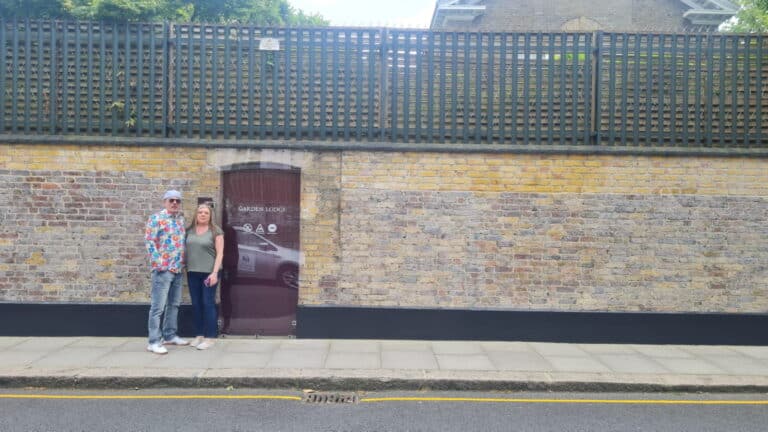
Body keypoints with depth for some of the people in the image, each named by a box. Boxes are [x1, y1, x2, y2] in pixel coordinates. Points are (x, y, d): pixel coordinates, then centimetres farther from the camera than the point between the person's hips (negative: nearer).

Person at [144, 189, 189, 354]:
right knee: (158, 306, -5)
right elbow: (149, 241, -13)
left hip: (178, 269, 8)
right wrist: (158, 263, -17)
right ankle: (154, 342, -1)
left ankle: (169, 335, 26)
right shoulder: (156, 218, -7)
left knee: (174, 304, 15)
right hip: (163, 269, -8)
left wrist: (183, 262, 13)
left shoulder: (181, 220, 15)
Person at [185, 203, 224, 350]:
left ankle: (209, 337, 4)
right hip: (192, 272, 5)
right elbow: (185, 249, 15)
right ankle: (199, 335, 20)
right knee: (196, 304, 9)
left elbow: (220, 253, -7)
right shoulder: (189, 230, 10)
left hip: (209, 272, -5)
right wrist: (185, 268, 6)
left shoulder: (215, 231, -3)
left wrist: (214, 273, -14)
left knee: (208, 304, -2)